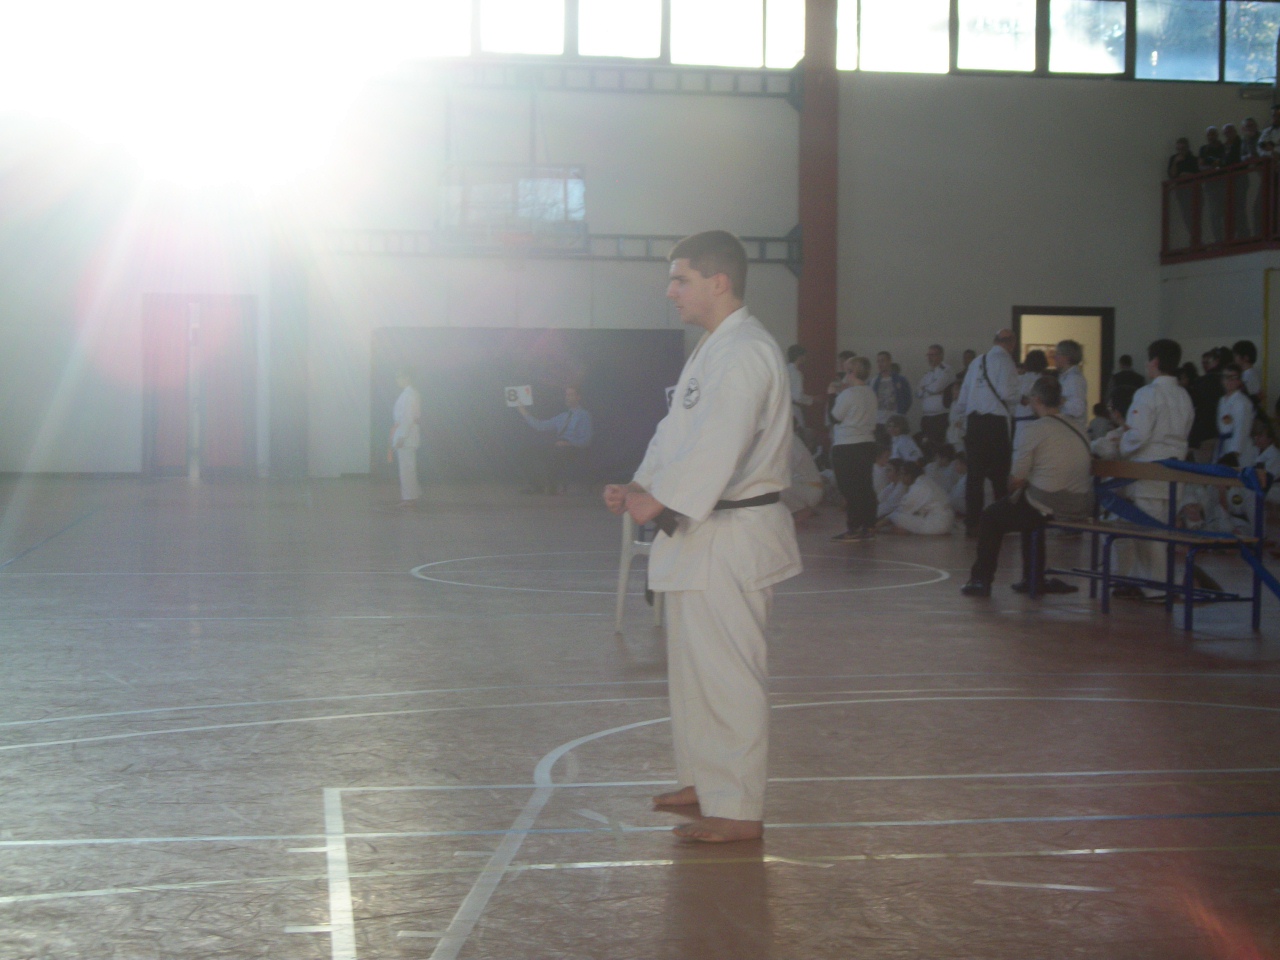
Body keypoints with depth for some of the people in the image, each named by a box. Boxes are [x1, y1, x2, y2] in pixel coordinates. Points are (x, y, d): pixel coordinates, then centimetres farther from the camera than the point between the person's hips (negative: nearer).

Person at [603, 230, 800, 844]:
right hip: (700, 537, 11)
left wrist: (657, 499, -23)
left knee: (727, 674, -7)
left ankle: (737, 810, 0)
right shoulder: (713, 348, 17)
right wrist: (638, 487, 6)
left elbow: (717, 447, -28)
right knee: (694, 666, 20)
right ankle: (703, 781, 34)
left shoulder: (745, 353, -18)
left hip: (730, 538, -11)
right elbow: (677, 432, 19)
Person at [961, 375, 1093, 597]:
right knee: (1029, 510, 36)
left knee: (990, 518, 16)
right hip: (1082, 509, 7)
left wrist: (1015, 486, 14)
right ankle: (1034, 580, 40)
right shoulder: (1077, 429, 9)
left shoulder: (1033, 430, -11)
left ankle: (981, 579, 22)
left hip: (1047, 508, -7)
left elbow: (1017, 480, -11)